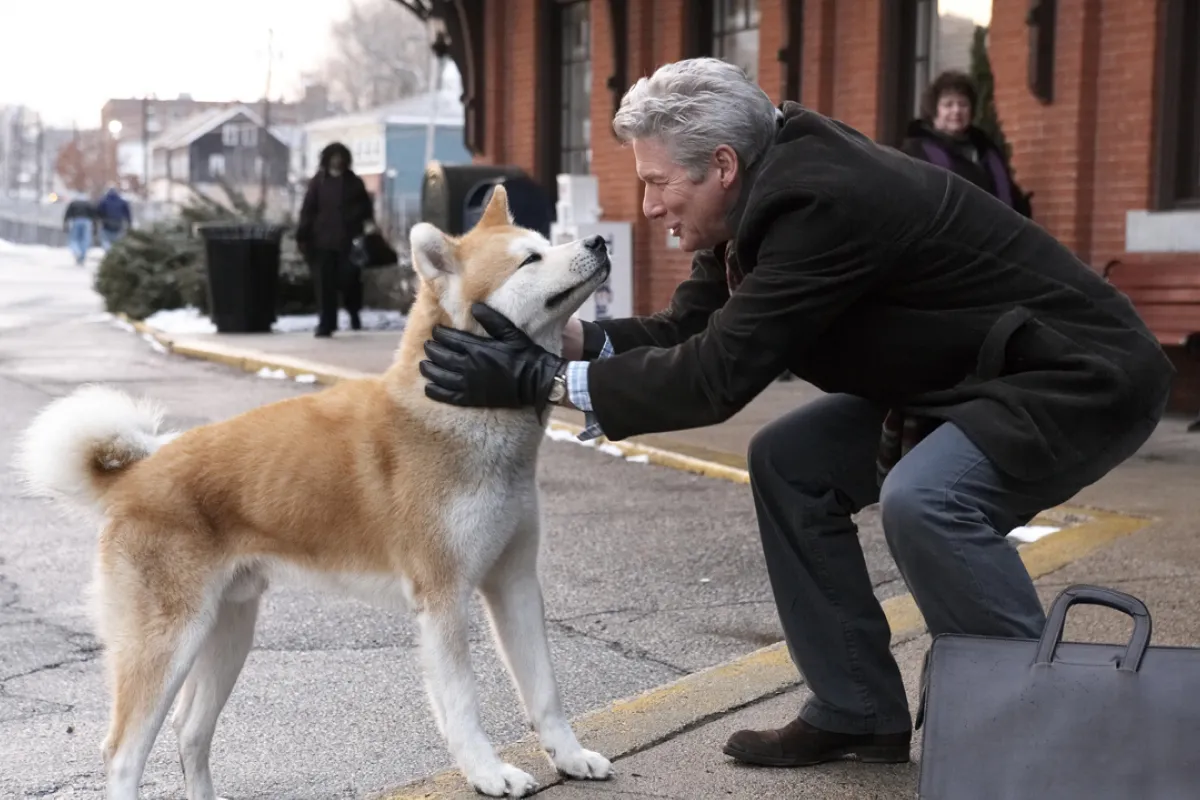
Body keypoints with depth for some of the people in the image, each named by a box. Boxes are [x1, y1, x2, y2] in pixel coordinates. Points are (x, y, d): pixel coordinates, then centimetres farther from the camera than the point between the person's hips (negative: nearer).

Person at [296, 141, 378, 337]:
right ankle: (326, 324, 2)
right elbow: (308, 210, 3)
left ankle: (354, 312, 26)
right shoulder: (318, 182, 7)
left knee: (350, 280, -3)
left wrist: (368, 224, -4)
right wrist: (302, 237, -3)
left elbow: (365, 207, 15)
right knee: (325, 284, -3)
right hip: (323, 240, 0)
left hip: (349, 240, 0)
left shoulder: (354, 182, 10)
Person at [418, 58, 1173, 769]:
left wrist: (542, 381, -26)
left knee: (923, 499, -32)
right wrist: (558, 338, -13)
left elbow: (719, 373, -30)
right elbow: (691, 330, 1)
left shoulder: (820, 200, -29)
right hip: (965, 371, 10)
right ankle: (857, 710, 11)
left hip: (1083, 375, -10)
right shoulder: (772, 186, -2)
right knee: (791, 464, 3)